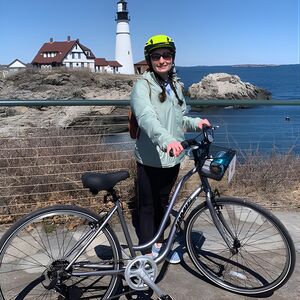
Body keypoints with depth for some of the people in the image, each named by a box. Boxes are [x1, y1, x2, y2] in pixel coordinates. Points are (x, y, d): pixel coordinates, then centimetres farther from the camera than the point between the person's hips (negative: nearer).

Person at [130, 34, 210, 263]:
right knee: (147, 205, 6)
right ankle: (147, 251, 23)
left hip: (172, 157, 6)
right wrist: (166, 139, -46)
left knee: (163, 202, 19)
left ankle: (159, 243, 37)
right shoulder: (143, 85, -11)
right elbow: (146, 117, -29)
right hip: (150, 158, -6)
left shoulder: (176, 85, 11)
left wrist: (195, 122, -1)